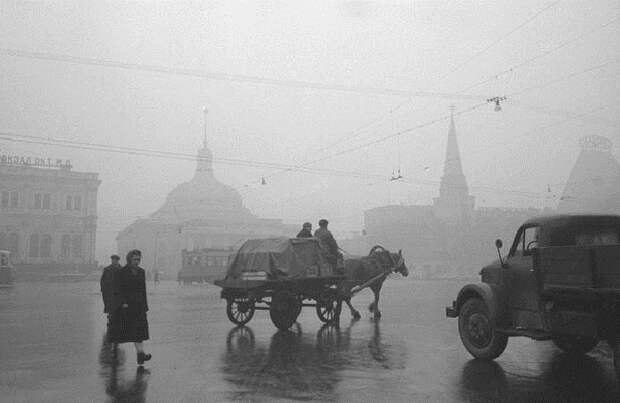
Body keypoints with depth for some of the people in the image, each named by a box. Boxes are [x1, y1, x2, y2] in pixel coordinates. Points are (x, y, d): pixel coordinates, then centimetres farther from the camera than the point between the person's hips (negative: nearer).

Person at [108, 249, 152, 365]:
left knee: (139, 329, -6)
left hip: (138, 305, 4)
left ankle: (140, 354, -12)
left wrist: (145, 306, 11)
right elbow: (118, 289, -10)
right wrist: (123, 303, -21)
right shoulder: (121, 272, -4)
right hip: (124, 305, -4)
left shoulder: (141, 271, 10)